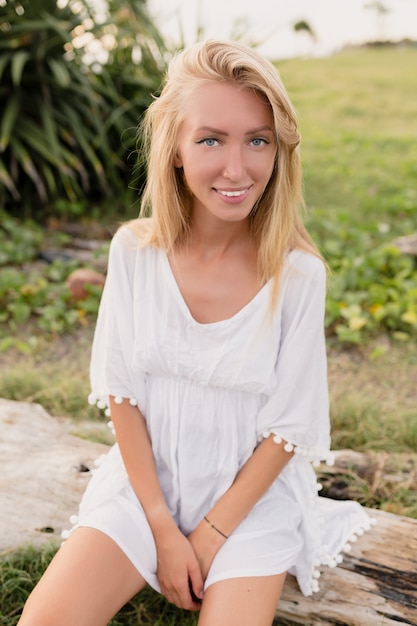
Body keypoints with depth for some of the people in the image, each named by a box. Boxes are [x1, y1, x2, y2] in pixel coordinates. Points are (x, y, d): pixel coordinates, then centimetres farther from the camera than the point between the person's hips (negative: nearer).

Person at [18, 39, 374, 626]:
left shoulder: (298, 272, -17)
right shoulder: (134, 250, -12)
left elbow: (287, 430, -10)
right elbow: (122, 394, -6)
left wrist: (210, 537, -10)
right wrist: (163, 529, -9)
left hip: (253, 493, -1)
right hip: (147, 479, 1)